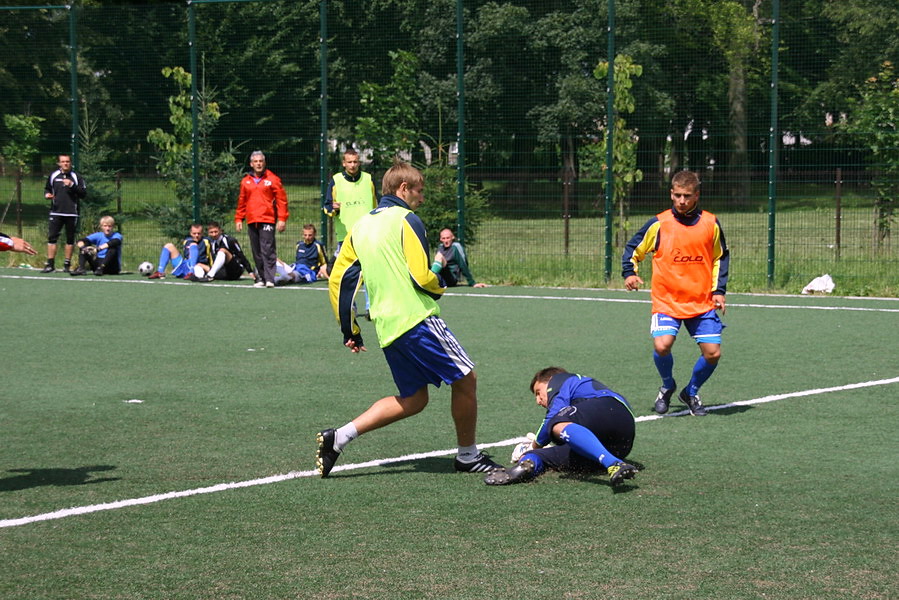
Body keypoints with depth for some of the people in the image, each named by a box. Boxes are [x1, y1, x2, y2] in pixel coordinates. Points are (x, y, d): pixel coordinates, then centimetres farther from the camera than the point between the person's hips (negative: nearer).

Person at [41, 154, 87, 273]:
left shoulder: (76, 177, 2)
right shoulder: (53, 176, 8)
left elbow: (83, 194, -3)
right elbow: (47, 188, 22)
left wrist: (72, 185, -15)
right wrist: (47, 194, 0)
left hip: (71, 213, -1)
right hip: (56, 212, 1)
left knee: (70, 239, 5)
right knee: (52, 237, -6)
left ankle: (67, 265, 13)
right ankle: (50, 264, -3)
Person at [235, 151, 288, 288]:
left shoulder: (272, 179, 2)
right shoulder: (246, 181, 14)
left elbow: (281, 199, -1)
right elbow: (241, 201, 19)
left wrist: (282, 218, -8)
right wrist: (238, 219, 12)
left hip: (267, 220, -4)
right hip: (252, 221, 5)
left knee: (267, 250, -12)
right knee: (256, 252, 6)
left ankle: (269, 279, -14)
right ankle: (261, 278, 12)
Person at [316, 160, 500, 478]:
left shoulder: (361, 226, 16)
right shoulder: (406, 220, -6)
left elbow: (338, 280, 15)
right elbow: (421, 277, -14)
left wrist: (350, 330, 20)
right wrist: (439, 287, 9)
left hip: (386, 328, 8)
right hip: (417, 318, -8)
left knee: (412, 399, 14)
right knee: (465, 378, 5)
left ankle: (338, 437, 4)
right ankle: (468, 455, 14)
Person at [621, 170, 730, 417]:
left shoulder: (711, 223, 3)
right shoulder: (658, 224, -3)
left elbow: (721, 257, 17)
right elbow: (633, 249, 9)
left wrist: (719, 290, 7)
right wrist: (629, 273, -8)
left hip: (702, 302, 2)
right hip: (667, 301, -2)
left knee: (712, 352, -6)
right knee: (662, 346, -23)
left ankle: (691, 392, 23)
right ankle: (667, 386, 10)